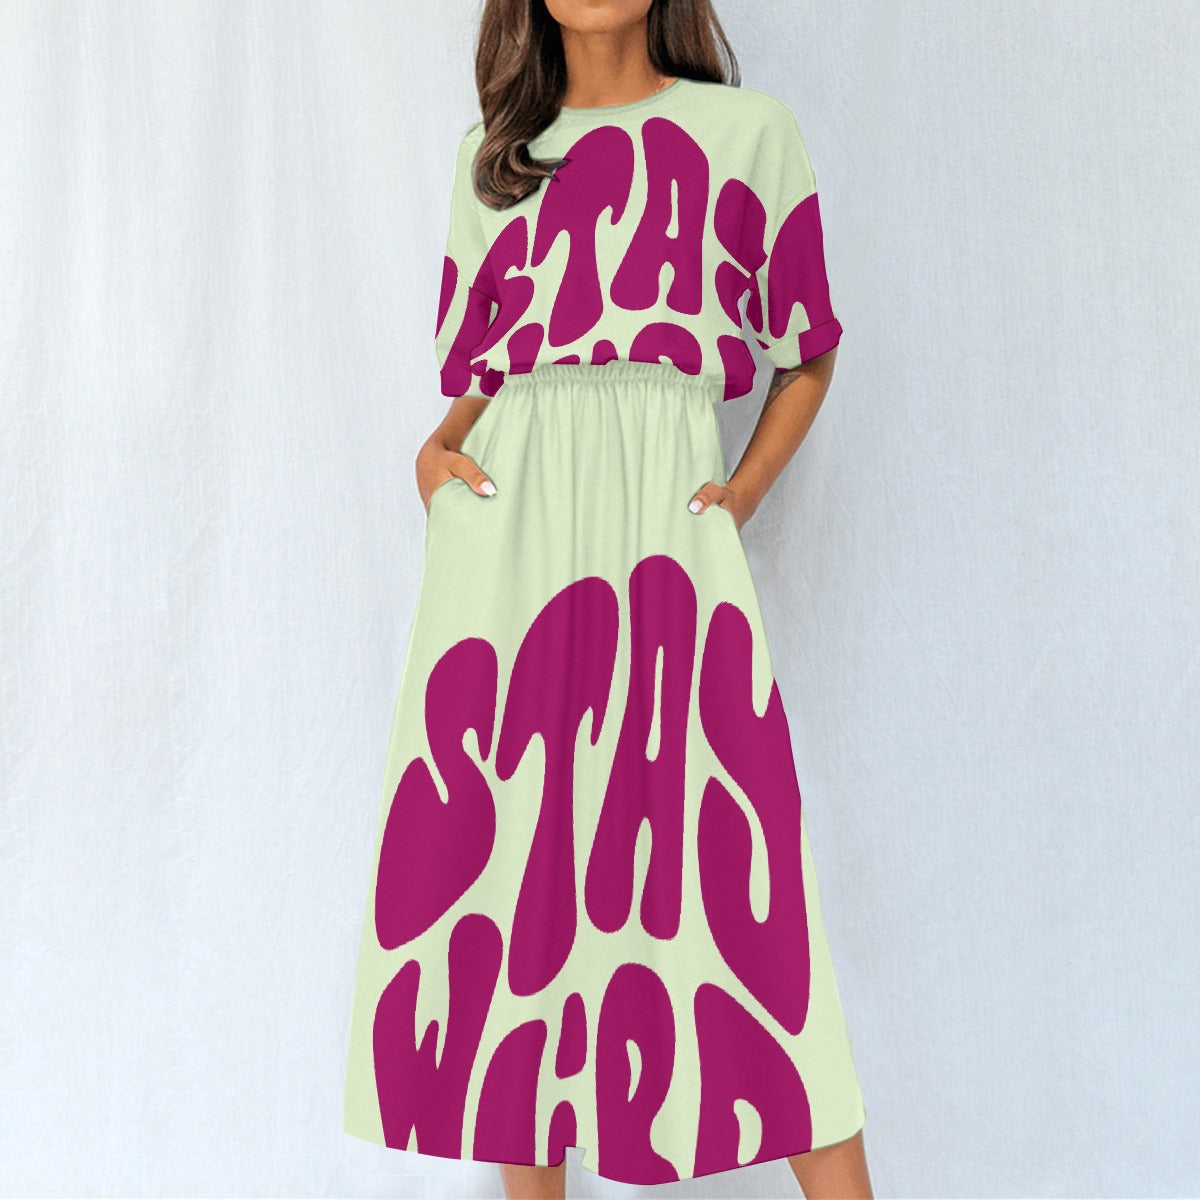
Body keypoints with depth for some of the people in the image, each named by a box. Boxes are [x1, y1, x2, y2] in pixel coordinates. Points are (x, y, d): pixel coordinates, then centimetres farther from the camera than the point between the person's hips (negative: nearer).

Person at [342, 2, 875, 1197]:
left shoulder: (749, 132, 10)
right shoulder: (489, 156, 18)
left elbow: (807, 357, 14)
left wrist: (743, 493, 1)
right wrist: (433, 449, 2)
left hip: (662, 522, -2)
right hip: (503, 526, 3)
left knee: (720, 863, -7)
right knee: (506, 852, 2)